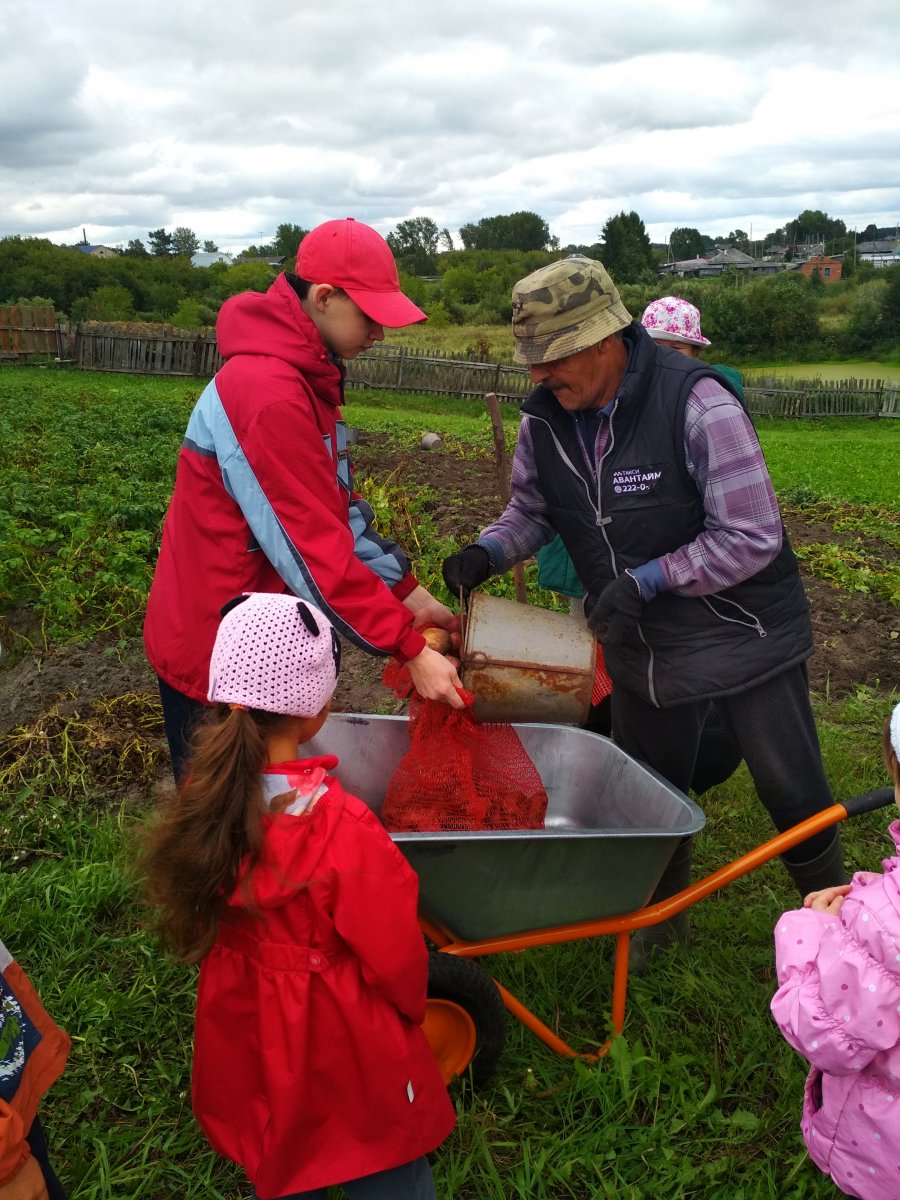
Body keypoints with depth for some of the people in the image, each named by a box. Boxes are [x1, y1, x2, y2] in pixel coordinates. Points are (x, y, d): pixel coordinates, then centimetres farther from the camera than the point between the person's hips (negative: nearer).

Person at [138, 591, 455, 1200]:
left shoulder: (201, 799, -20)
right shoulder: (344, 829, -36)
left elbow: (195, 915, -2)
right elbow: (395, 957, -22)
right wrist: (412, 1008, 0)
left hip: (242, 1030, 5)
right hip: (342, 1039, -4)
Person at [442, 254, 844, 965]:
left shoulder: (695, 402, -26)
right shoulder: (545, 419, -8)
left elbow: (751, 538, -25)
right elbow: (532, 508, 6)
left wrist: (645, 578, -28)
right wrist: (489, 551, -14)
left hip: (744, 637, -5)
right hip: (642, 646, 5)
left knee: (793, 795, 11)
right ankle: (663, 914, 44)